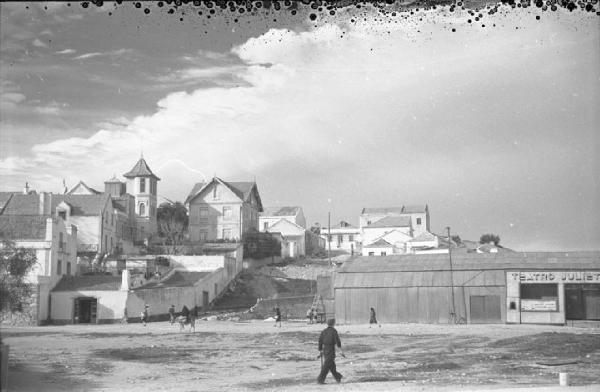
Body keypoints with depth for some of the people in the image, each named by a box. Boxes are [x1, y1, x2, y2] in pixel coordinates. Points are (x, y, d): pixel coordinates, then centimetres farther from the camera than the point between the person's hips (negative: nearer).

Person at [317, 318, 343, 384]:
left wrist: (320, 351, 12)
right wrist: (341, 351, -13)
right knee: (327, 366, -6)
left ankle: (338, 377, 31)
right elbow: (338, 341, -16)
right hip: (331, 350, -7)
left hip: (324, 349, 7)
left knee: (332, 364, 18)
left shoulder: (323, 331, 6)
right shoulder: (334, 331, -10)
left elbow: (320, 341, 6)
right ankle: (320, 379, -11)